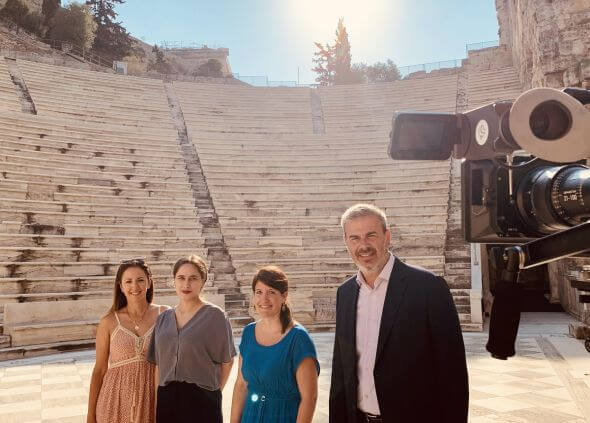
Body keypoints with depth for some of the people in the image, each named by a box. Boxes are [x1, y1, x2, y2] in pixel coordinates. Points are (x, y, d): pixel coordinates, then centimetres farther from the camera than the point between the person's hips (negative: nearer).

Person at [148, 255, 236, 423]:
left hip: (202, 402, -4)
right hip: (166, 399, 4)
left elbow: (226, 360, -1)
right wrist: (156, 404, 5)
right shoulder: (164, 318, 8)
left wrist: (212, 393, 1)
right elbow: (158, 365, 9)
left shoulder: (215, 315, -6)